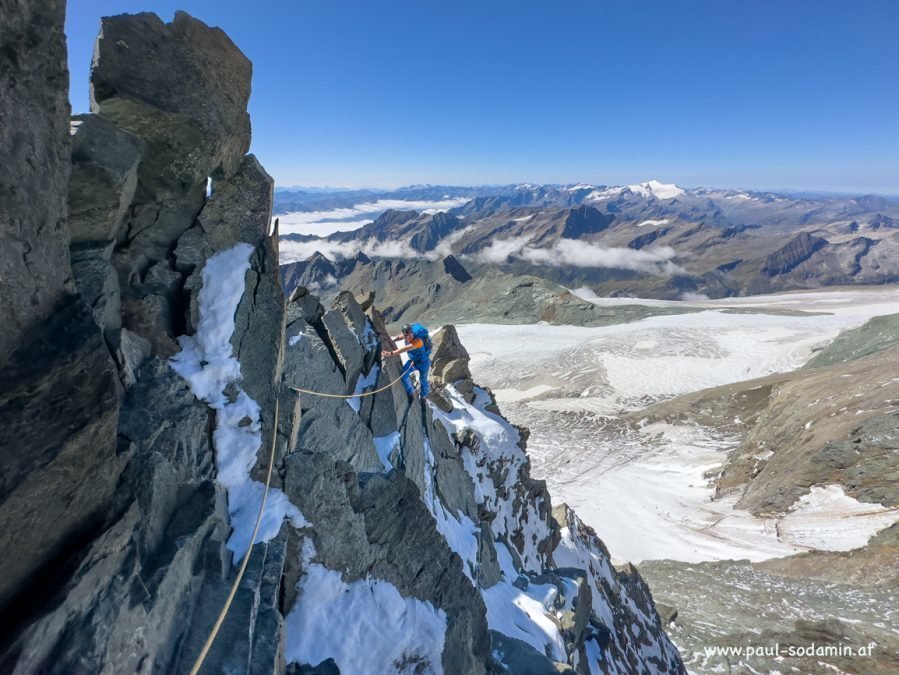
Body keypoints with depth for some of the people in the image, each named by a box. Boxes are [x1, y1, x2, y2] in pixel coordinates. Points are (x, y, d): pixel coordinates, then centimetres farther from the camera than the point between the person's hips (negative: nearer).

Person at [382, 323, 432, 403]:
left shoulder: (418, 341, -42)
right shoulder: (406, 336, -19)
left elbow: (406, 349, -57)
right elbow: (400, 337, 7)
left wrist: (391, 353, -66)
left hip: (423, 362, -6)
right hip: (413, 360, 6)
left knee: (423, 380, 14)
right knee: (403, 374, -11)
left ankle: (424, 396, 45)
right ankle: (411, 392, 11)